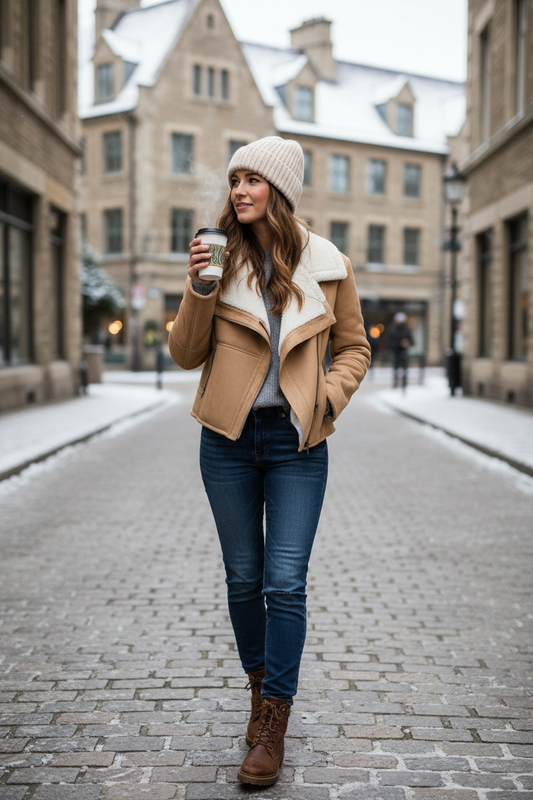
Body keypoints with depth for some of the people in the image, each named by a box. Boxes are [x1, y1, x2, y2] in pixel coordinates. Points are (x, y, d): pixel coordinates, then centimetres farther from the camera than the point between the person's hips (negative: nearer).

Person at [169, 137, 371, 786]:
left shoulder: (328, 266, 0)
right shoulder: (222, 259, 1)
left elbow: (353, 347, 11)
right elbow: (186, 355, 1)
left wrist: (329, 396, -6)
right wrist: (199, 291, -14)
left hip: (297, 442, -1)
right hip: (229, 439, 1)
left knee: (285, 581, -5)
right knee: (244, 576, 10)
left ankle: (272, 724, 6)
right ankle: (260, 689, 32)